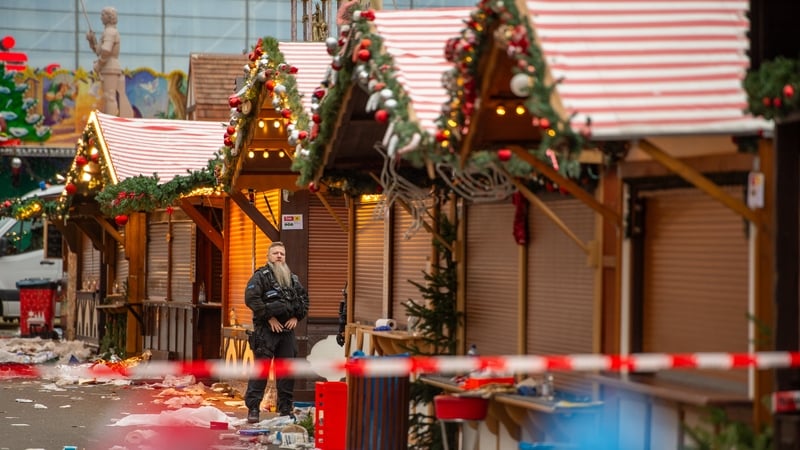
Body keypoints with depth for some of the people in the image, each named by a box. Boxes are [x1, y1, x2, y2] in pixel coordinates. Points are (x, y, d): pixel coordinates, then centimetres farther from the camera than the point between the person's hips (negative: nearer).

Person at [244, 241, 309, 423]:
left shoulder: (293, 278, 16)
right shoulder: (260, 276, -3)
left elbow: (304, 299, 21)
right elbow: (251, 298, -14)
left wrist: (296, 317, 4)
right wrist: (269, 317, -15)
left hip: (287, 329, 6)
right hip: (266, 330, -6)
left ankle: (286, 409, 14)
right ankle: (253, 408, -7)